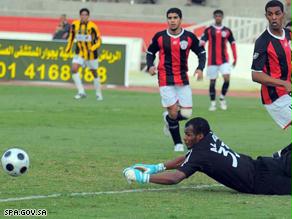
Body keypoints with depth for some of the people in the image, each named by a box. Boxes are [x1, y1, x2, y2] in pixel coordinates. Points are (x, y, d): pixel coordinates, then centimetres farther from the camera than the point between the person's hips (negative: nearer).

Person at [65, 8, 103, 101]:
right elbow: (71, 36, 12)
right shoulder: (75, 24, -7)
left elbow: (99, 41, -15)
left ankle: (98, 93, 29)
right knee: (74, 69, -18)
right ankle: (81, 92, -12)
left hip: (91, 54, -3)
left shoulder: (92, 26, -20)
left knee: (94, 73, 10)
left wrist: (92, 49, -30)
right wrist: (68, 48, 13)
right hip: (80, 53, 3)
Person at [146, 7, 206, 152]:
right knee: (173, 112, -8)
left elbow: (201, 52, 9)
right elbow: (150, 52, 11)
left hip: (183, 79, 2)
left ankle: (168, 119, 31)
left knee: (186, 114, -3)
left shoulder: (190, 37, -2)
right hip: (165, 80, -2)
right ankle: (178, 143, 10)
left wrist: (200, 68, -8)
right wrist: (150, 66, -7)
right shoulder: (159, 37, -2)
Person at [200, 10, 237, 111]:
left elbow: (232, 44, 13)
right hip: (212, 60, -1)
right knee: (212, 81, 2)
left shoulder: (227, 31, 7)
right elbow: (202, 43, -5)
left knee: (227, 78, -14)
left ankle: (222, 98, 8)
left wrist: (235, 58, 10)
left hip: (224, 60, 1)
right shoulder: (208, 30, 1)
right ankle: (213, 103, 13)